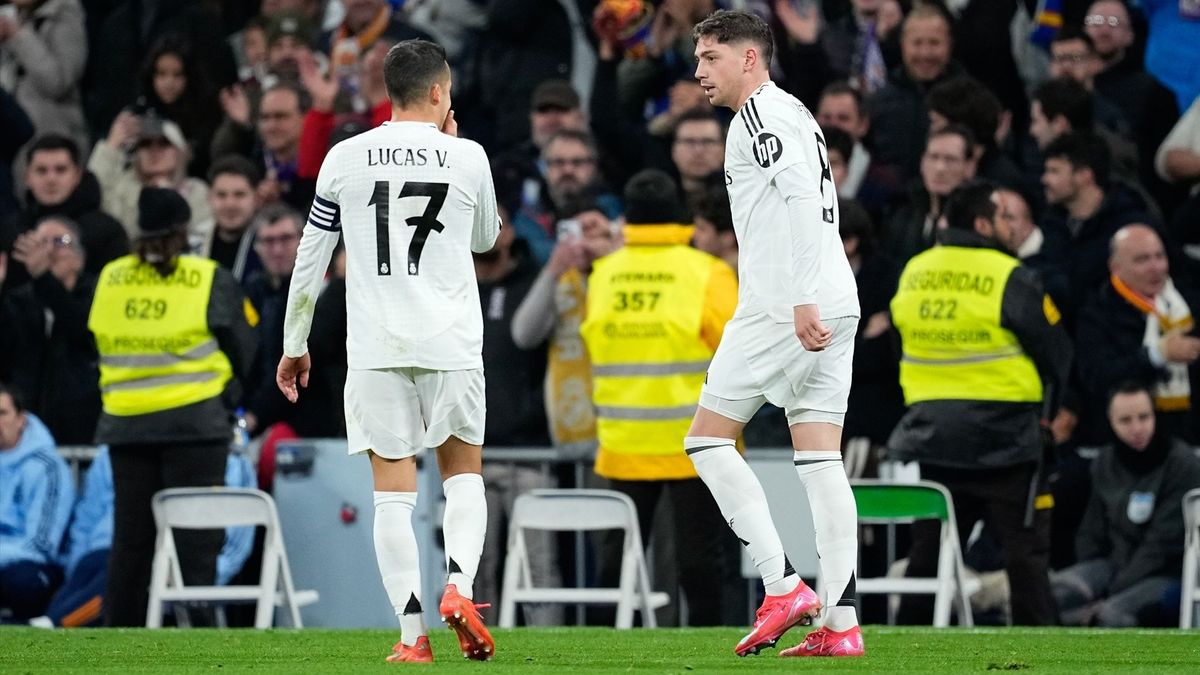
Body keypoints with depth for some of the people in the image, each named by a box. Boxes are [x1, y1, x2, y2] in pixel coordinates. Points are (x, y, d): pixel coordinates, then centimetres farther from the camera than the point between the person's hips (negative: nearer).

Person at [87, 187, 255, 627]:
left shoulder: (109, 279, 4)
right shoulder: (211, 280, -5)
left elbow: (101, 346, 12)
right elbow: (242, 354, 0)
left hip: (125, 423, 4)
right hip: (195, 421, -3)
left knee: (130, 539, 9)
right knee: (195, 540, -1)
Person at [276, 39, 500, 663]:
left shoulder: (345, 159, 2)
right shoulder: (468, 158, 1)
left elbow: (310, 260, 6)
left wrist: (294, 345, 17)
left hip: (376, 348, 0)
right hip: (451, 344, 0)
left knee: (393, 490, 2)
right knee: (463, 473, 16)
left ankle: (412, 634, -5)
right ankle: (458, 586, -8)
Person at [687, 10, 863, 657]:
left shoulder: (758, 115, -7)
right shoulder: (794, 113, 23)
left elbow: (801, 197, -21)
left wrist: (801, 299, -25)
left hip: (783, 309, -9)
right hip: (836, 307, 9)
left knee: (708, 439, 0)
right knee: (820, 463, 4)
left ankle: (783, 587, -7)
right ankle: (841, 623, -3)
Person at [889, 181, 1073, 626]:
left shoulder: (913, 274, 4)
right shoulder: (1010, 279, -12)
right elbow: (1056, 352, -6)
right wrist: (1041, 408, 11)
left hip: (933, 435, 5)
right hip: (1003, 435, -5)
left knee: (928, 551, 11)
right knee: (1026, 550, 2)